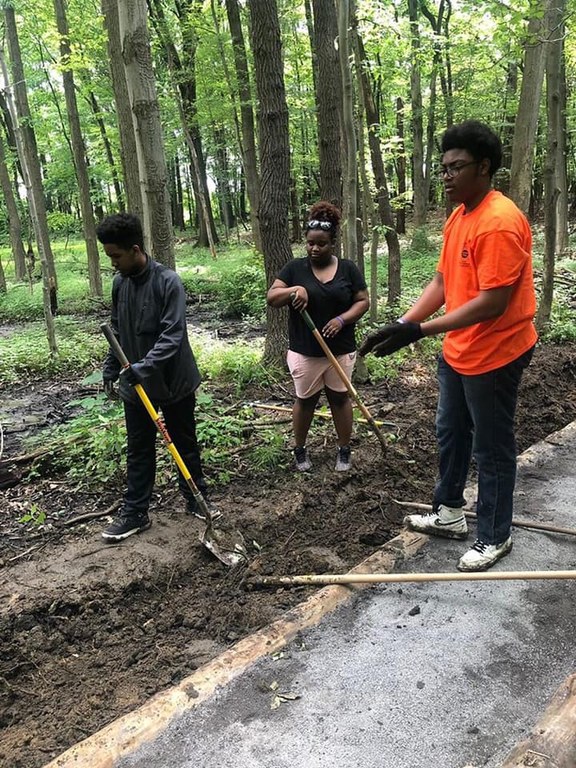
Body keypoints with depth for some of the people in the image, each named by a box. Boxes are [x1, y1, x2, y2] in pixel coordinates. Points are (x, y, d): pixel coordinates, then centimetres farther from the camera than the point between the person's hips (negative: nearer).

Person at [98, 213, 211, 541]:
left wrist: (144, 367, -34)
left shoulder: (168, 281, -18)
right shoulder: (119, 283, 2)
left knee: (184, 444, 12)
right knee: (138, 450, 11)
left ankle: (197, 499, 30)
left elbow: (172, 336, -24)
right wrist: (111, 370, 12)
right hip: (134, 383, 5)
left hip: (174, 381, -5)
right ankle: (135, 513, 22)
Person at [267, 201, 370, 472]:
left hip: (341, 350, 1)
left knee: (340, 398, 13)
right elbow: (271, 298, -6)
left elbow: (363, 301, 0)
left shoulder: (348, 269, 0)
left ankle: (344, 450, 28)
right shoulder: (294, 268, -2)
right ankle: (300, 449, 31)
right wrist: (294, 290, -25)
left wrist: (343, 319, -17)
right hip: (304, 351, 0)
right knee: (305, 400, 13)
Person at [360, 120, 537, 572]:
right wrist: (403, 324, -6)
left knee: (492, 448, 6)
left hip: (494, 356, -10)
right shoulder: (458, 217, 7)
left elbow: (492, 302, -27)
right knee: (451, 434, 21)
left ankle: (494, 538, 25)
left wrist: (421, 331, -29)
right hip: (457, 351, 10)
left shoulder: (500, 222, -23)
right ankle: (449, 513, 40)